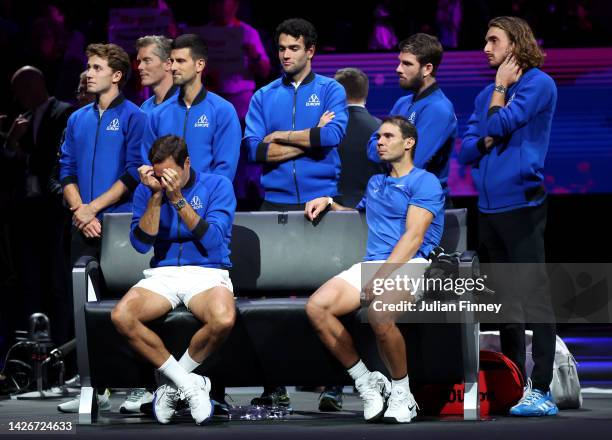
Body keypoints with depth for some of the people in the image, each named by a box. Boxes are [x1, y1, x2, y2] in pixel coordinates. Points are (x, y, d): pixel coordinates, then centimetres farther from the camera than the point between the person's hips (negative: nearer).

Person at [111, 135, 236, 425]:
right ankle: (189, 383, -16)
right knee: (121, 316, -30)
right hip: (162, 273, 2)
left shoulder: (216, 185, 1)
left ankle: (173, 381, -11)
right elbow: (141, 243, -3)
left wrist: (177, 198, -17)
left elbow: (212, 240, -12)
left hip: (208, 272, -2)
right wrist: (156, 195, -11)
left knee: (223, 320, -38)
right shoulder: (146, 190, 9)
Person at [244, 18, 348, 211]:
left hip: (321, 199, -2)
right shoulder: (263, 96, 8)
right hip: (275, 201, 2)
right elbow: (254, 149, -5)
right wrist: (311, 140, -9)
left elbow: (333, 135, -14)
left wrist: (280, 136, -6)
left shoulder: (330, 89, 3)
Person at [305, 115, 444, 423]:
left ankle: (402, 394, -16)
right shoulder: (375, 183, 29)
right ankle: (366, 384, -10)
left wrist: (382, 275, -20)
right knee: (316, 307, -20)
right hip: (370, 264, 7)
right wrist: (329, 203, 29)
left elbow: (414, 236, -9)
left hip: (408, 264, -7)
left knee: (378, 313, -38)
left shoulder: (425, 182, 3)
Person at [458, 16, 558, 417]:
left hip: (521, 203, -8)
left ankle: (541, 390, -13)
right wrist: (489, 140, -7)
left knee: (533, 297, -10)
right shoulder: (486, 94, 16)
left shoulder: (538, 84, -5)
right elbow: (468, 150, 13)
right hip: (489, 207, 8)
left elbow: (500, 124, -14)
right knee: (504, 298, 12)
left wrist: (501, 88, 1)